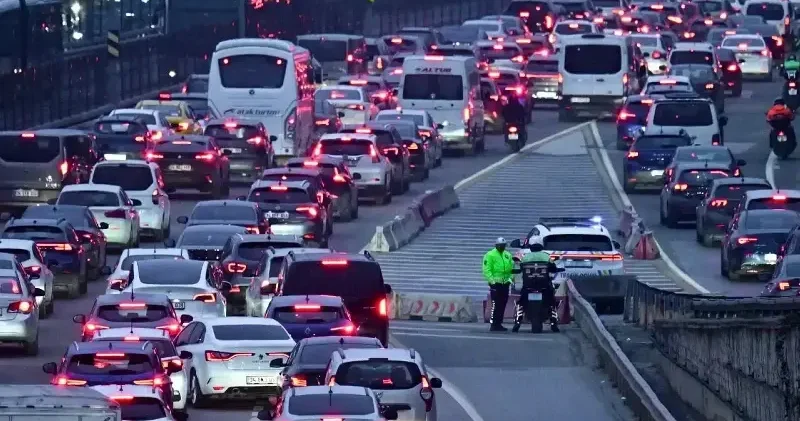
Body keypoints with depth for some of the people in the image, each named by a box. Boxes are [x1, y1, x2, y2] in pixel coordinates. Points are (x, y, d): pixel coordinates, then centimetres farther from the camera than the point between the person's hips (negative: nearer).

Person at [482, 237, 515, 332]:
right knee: (496, 304, -12)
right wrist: (492, 280, -19)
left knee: (503, 304, 7)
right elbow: (487, 270, -10)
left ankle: (499, 323, 14)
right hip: (495, 284, -7)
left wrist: (510, 278, 6)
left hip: (505, 284, 7)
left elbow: (511, 268, 21)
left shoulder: (508, 255, 16)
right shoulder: (490, 255, -4)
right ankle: (493, 324, -11)